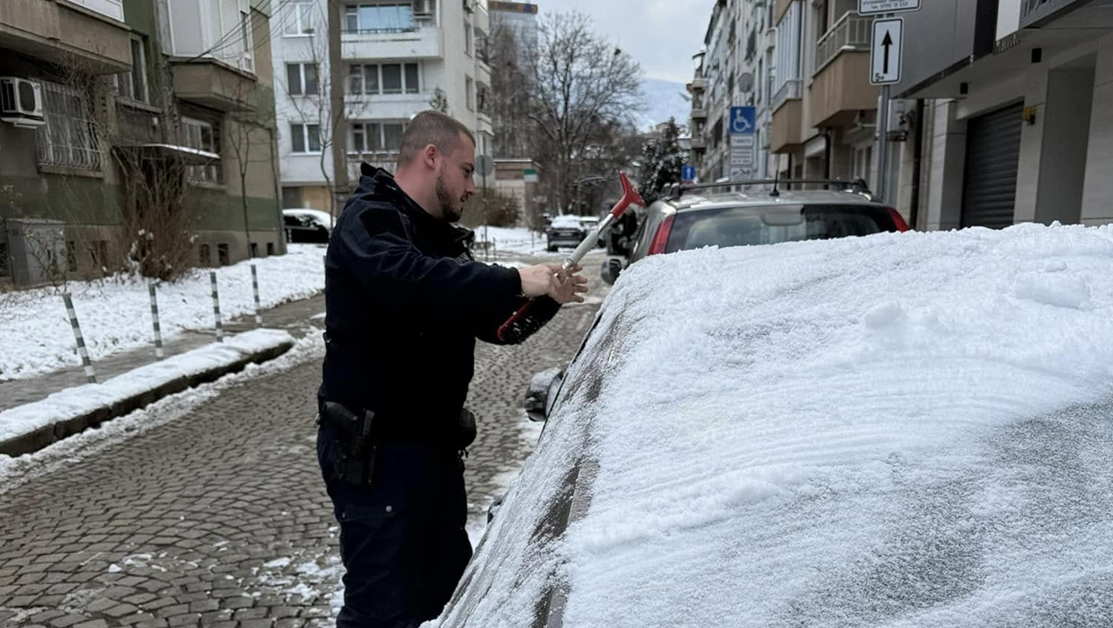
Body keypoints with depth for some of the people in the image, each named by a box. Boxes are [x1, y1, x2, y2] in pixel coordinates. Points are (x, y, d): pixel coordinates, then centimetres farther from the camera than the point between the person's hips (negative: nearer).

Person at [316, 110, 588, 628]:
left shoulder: (435, 234, 15)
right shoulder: (370, 220, -14)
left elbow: (491, 324, 13)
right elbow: (409, 280, -38)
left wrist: (546, 299, -4)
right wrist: (516, 282, -33)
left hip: (432, 441, 9)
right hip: (376, 450, -9)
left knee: (448, 584, 19)